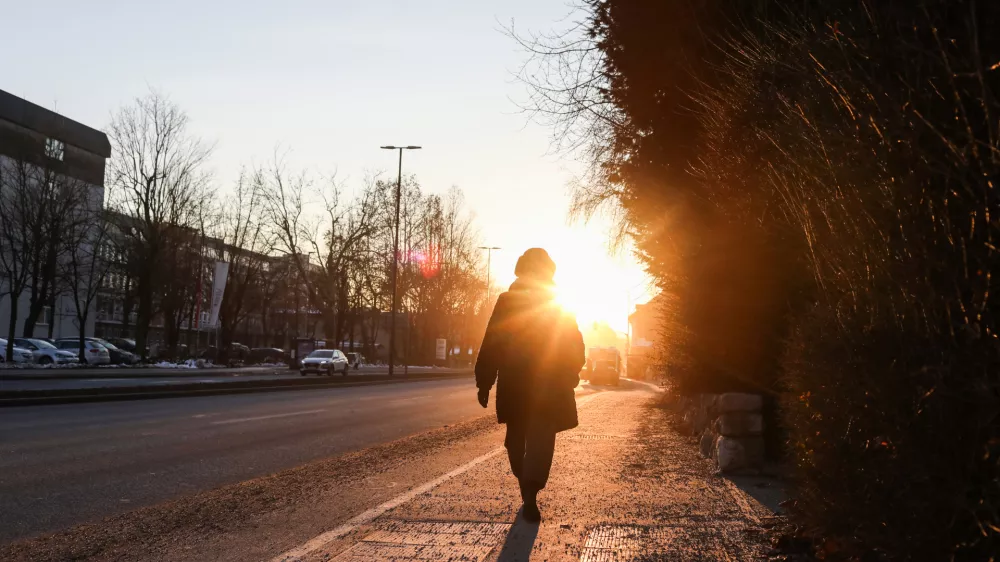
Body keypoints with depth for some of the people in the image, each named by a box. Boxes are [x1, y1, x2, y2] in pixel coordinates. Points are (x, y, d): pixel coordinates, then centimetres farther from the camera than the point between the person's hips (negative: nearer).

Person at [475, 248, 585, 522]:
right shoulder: (561, 304, 2)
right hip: (549, 383, -1)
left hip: (514, 381, 1)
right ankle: (530, 493, -23)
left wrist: (484, 383, 1)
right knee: (541, 438, -5)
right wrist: (572, 373, 18)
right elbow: (575, 345, 4)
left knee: (517, 435, 18)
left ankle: (526, 487, 29)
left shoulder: (506, 301, 0)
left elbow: (491, 345, -2)